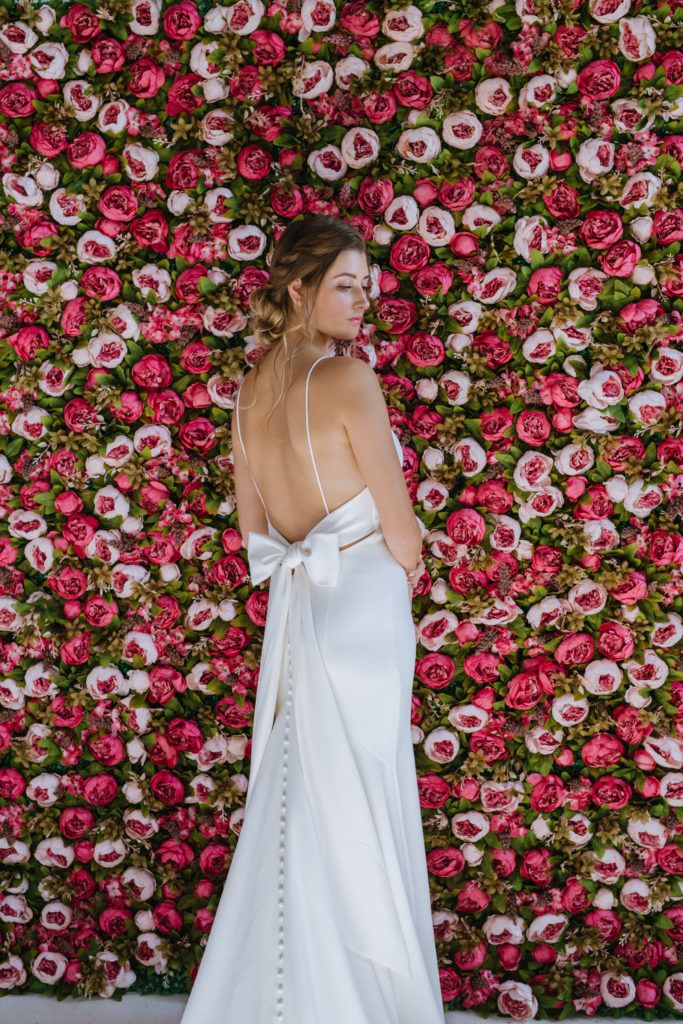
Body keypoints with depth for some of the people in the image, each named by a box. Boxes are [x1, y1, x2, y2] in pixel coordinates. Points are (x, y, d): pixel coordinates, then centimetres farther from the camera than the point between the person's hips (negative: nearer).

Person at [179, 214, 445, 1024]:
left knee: (290, 801, 16)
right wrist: (395, 586, 5)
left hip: (293, 605, 7)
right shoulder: (348, 379, -17)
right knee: (357, 812, 4)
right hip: (361, 607, -7)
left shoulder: (249, 388, 5)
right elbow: (402, 536, -13)